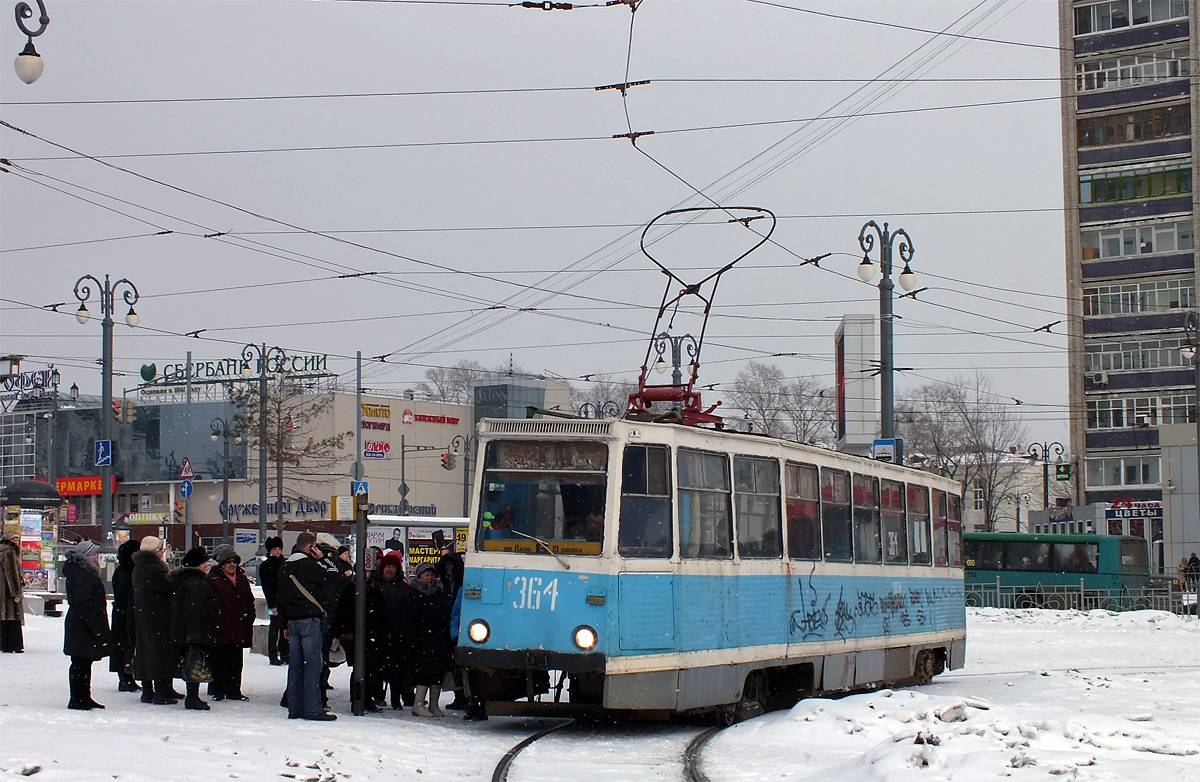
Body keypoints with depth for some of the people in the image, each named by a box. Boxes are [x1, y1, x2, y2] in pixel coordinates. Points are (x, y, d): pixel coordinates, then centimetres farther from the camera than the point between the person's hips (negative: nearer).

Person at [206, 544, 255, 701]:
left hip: (238, 628, 6)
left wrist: (249, 619, 10)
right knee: (219, 660, -2)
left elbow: (249, 601, 21)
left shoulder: (242, 579, 15)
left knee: (236, 661, 9)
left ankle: (234, 691, 16)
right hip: (220, 629, -6)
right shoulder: (212, 579, -4)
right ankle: (217, 690, 6)